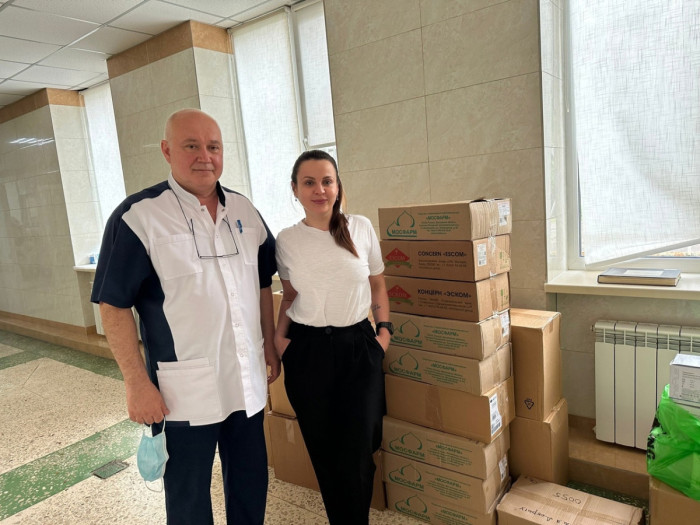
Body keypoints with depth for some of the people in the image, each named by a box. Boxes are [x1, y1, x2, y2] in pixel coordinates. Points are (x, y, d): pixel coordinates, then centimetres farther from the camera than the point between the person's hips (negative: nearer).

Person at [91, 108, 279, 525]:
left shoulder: (245, 210, 4)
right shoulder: (137, 217, -12)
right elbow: (114, 306, -10)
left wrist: (270, 344, 11)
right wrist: (138, 385, -12)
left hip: (248, 379, 5)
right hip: (184, 390, -4)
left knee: (252, 480, 21)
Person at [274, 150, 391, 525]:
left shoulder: (361, 228, -2)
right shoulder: (286, 241, -1)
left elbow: (377, 285, 9)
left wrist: (384, 329, 3)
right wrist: (279, 336, 1)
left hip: (359, 347, 0)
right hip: (307, 352, 1)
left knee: (357, 451, 0)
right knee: (323, 450, 10)